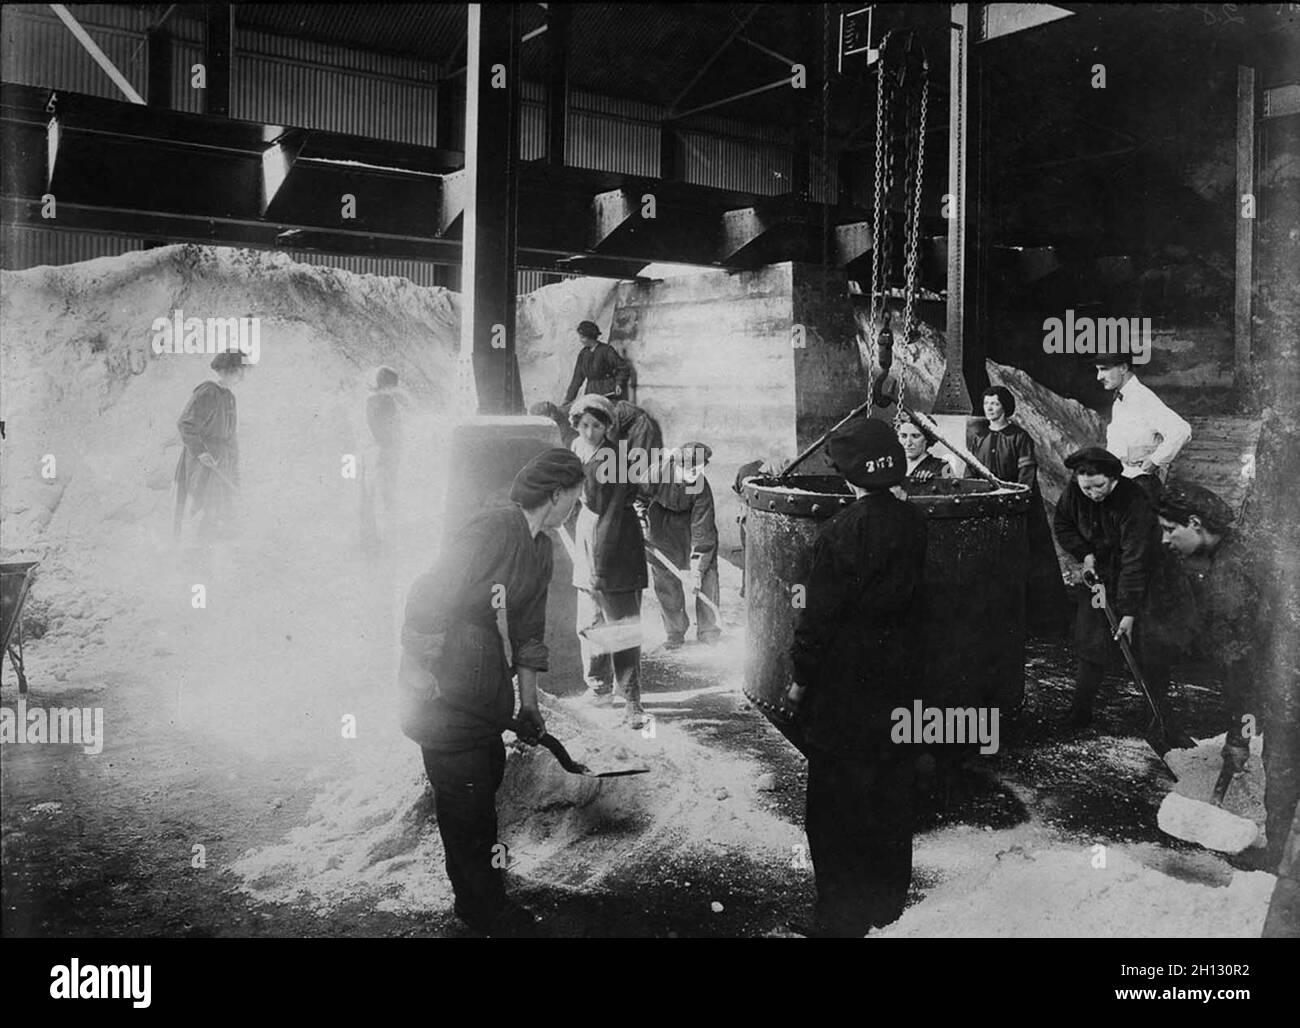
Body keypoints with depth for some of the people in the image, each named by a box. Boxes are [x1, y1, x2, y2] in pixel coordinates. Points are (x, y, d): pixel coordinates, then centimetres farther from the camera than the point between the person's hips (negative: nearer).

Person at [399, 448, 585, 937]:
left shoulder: (540, 550, 10)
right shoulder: (490, 531, -21)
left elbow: (528, 630, 17)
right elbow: (428, 597, -23)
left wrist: (529, 704, 18)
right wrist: (416, 671, -21)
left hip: (489, 684, 9)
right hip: (446, 684, -9)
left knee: (486, 783, 15)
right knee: (465, 799, 0)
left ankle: (479, 895, 30)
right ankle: (485, 910, 13)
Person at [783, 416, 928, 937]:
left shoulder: (839, 533, -21)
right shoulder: (913, 522, -2)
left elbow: (820, 613, -17)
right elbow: (913, 595, 6)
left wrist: (800, 677, -7)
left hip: (844, 678, -6)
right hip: (899, 668, 6)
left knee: (838, 798, 6)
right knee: (891, 789, 17)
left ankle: (842, 913, 15)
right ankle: (889, 899, 31)